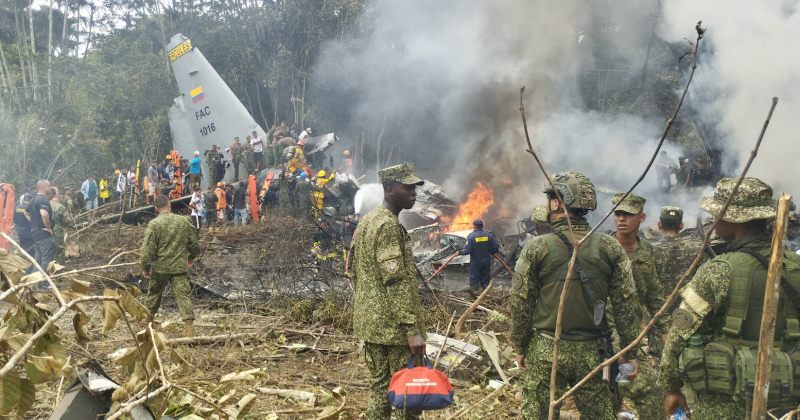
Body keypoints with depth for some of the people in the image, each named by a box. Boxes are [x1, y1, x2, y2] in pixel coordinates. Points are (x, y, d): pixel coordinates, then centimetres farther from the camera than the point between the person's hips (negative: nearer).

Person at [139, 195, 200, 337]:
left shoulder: (154, 224, -9)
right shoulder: (184, 221, 1)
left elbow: (148, 249, -11)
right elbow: (195, 244, 9)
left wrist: (145, 267, 2)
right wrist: (191, 257, 27)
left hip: (160, 268, -1)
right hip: (180, 267, 1)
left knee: (153, 295, 18)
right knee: (184, 296, -1)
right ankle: (190, 329, -8)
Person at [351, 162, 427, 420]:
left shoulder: (366, 221, 14)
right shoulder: (389, 225, -16)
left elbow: (355, 272, 19)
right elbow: (396, 282, -22)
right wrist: (412, 329, -23)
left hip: (370, 322, 9)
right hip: (394, 325, -9)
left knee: (379, 386, 14)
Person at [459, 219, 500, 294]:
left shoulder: (471, 236, -16)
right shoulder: (489, 235, -3)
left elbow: (468, 250, -19)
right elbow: (496, 247, -1)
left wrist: (460, 252, -3)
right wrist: (491, 253, 18)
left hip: (475, 263, -4)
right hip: (486, 262, 4)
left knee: (474, 280, 7)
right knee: (485, 279, 16)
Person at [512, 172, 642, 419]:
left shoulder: (536, 248, -8)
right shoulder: (610, 247, -2)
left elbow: (521, 304, -4)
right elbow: (626, 304, -1)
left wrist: (520, 347, 8)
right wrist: (630, 352, 8)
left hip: (545, 351, -2)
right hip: (592, 352, 2)